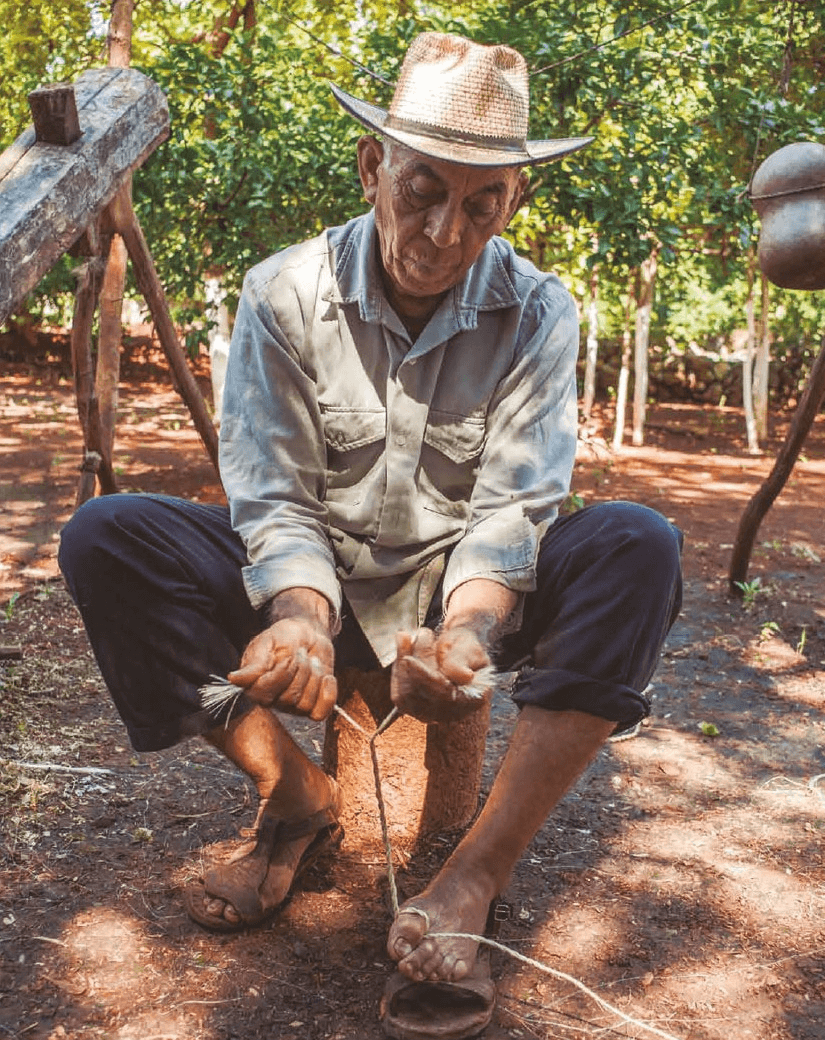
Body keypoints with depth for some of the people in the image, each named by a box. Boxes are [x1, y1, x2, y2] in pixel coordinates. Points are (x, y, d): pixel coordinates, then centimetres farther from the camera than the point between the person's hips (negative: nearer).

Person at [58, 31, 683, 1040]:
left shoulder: (536, 312, -9)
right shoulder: (286, 294, -10)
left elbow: (510, 508, -16)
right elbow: (274, 501, -14)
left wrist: (466, 629, -37)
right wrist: (302, 615, -36)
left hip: (467, 592, 0)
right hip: (319, 583, 1)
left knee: (638, 547, -29)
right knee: (105, 539, -22)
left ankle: (472, 877, -29)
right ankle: (297, 796, -9)